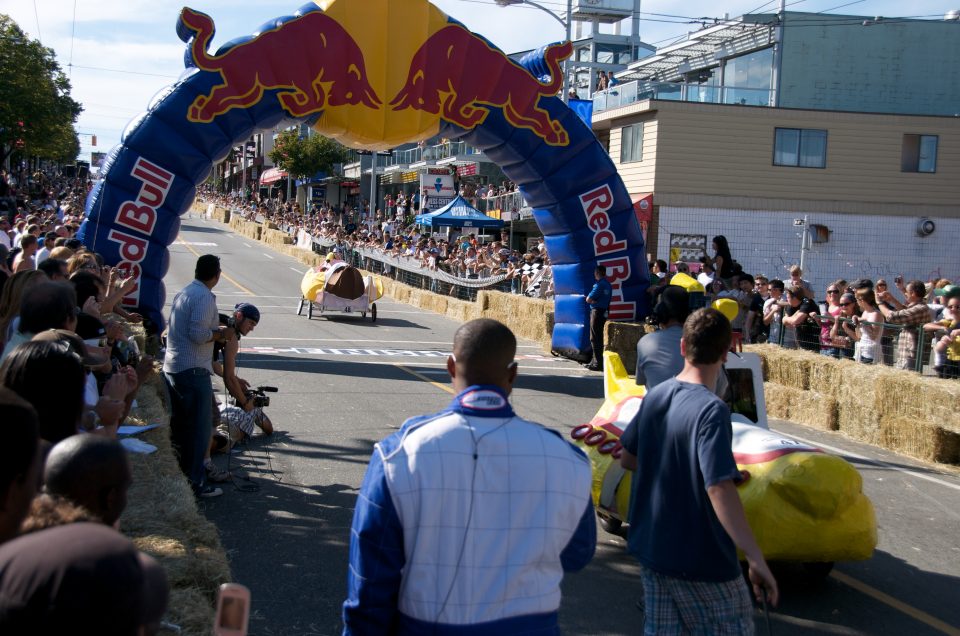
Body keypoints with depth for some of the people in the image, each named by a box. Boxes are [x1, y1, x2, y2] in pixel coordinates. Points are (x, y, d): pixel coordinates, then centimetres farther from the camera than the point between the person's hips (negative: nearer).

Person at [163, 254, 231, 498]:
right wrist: (221, 334, -7)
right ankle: (196, 482, -2)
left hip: (173, 367, 9)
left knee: (180, 424, 17)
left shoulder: (183, 293, 14)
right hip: (193, 370, -9)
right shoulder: (205, 297, -15)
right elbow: (198, 334, -23)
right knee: (200, 427, -3)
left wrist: (214, 330, 19)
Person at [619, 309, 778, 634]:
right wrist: (756, 559, -32)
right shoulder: (711, 410, -22)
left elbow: (627, 459, 12)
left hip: (651, 548, 7)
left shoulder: (655, 397, 0)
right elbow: (719, 488, -30)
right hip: (701, 558, -7)